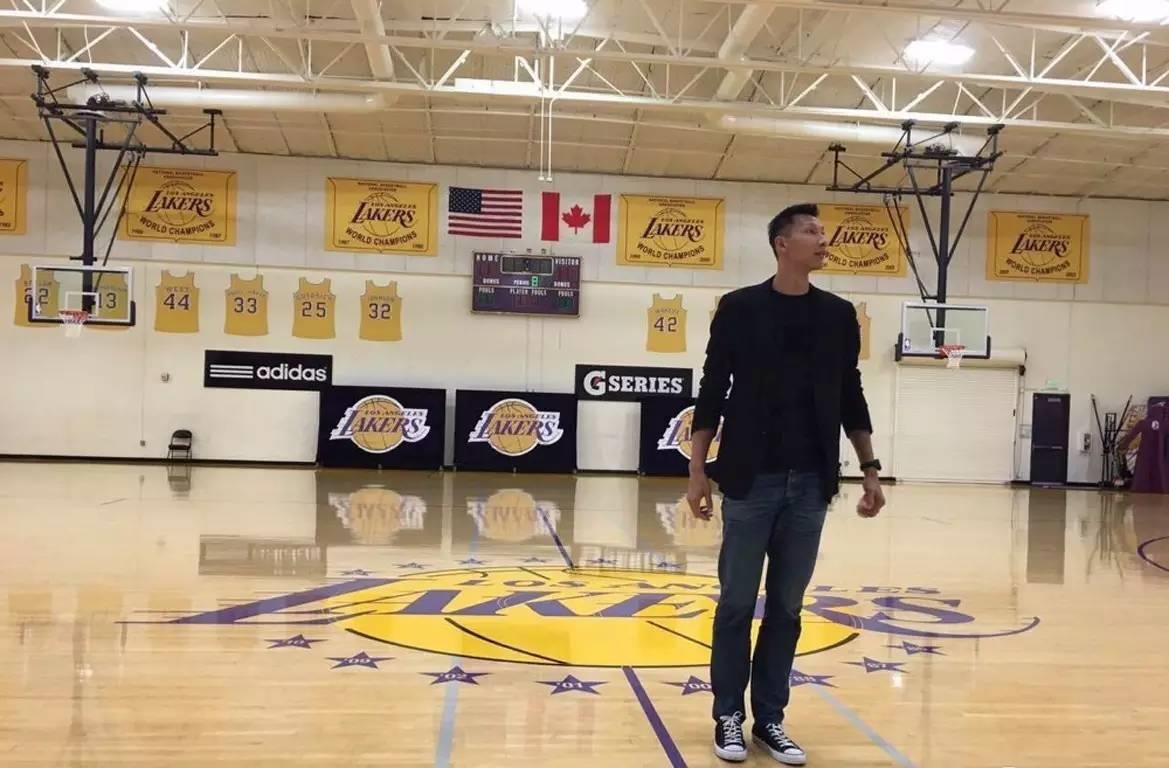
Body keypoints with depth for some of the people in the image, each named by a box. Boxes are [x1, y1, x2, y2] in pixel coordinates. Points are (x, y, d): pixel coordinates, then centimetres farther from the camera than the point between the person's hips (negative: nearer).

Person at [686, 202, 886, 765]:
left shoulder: (838, 315, 8)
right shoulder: (740, 309, -2)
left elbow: (851, 399, 13)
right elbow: (712, 394, -1)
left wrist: (870, 470, 9)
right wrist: (698, 472, -5)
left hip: (811, 484, 3)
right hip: (750, 481, -3)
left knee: (787, 607, 9)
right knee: (737, 604, 4)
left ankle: (770, 719, 20)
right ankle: (729, 717, 18)